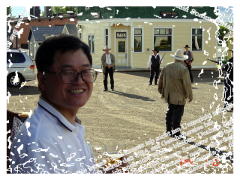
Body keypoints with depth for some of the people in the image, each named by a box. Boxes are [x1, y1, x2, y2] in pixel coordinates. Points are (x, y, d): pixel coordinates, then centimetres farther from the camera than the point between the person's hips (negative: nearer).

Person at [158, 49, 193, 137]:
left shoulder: (167, 67, 3)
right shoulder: (183, 69, -16)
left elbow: (161, 80, 10)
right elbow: (187, 84, -15)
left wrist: (162, 91, 23)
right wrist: (190, 95, -3)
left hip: (168, 95, 6)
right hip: (179, 96, -6)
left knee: (170, 111, 19)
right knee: (178, 113, 1)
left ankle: (169, 130, 27)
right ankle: (176, 132, 5)